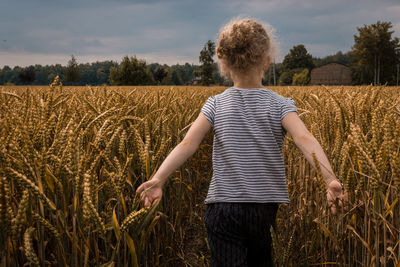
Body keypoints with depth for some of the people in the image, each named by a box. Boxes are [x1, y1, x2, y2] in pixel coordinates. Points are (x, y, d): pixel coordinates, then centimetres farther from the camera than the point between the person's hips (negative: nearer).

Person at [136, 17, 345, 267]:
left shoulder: (216, 103, -2)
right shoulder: (279, 104, -5)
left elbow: (188, 143, -14)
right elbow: (305, 139, -22)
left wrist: (158, 178, -19)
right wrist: (330, 179, -31)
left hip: (223, 208, -1)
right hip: (264, 207, 1)